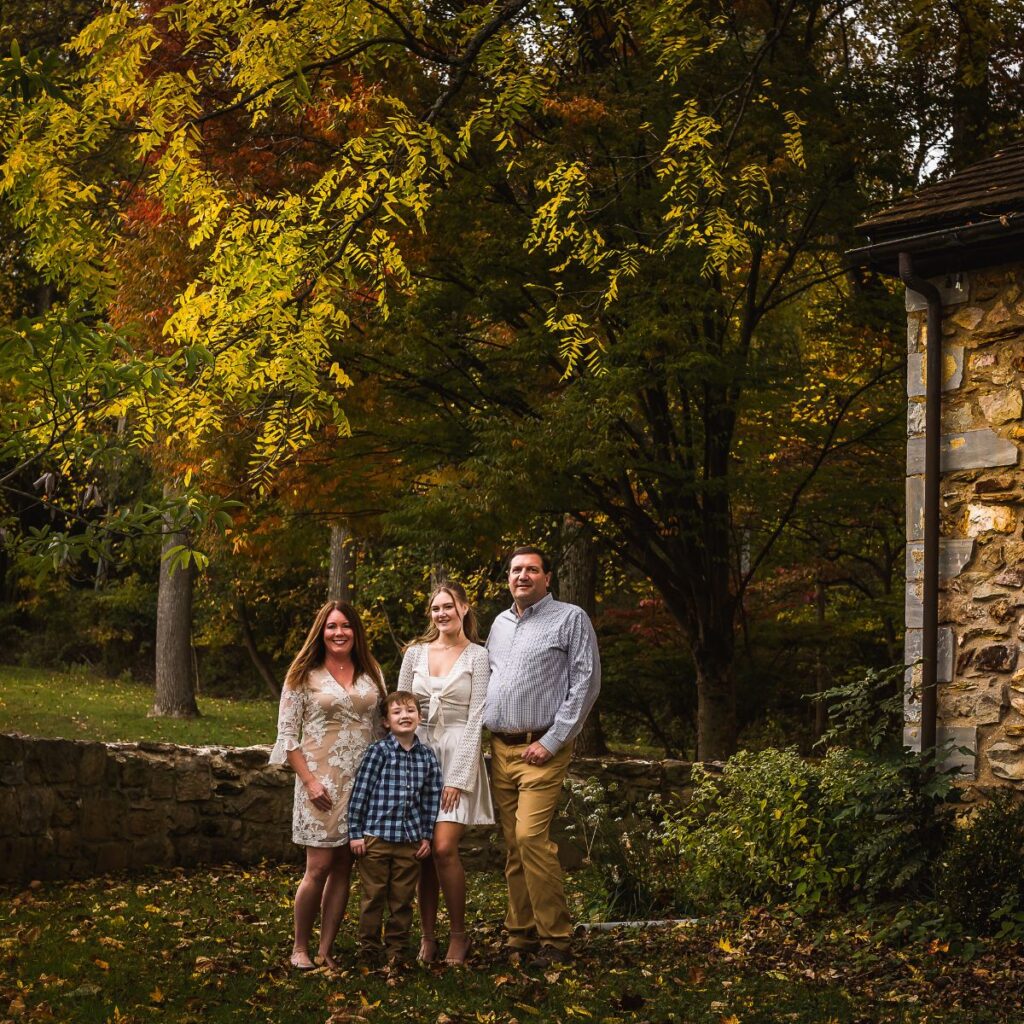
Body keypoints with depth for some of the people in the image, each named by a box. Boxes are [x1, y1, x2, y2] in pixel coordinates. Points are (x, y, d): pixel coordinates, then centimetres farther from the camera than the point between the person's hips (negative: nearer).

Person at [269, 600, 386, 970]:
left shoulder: (371, 673, 10)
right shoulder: (304, 675, -1)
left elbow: (381, 727, 14)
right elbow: (287, 735, -3)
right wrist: (309, 781, -12)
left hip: (362, 782, 4)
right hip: (321, 780, -4)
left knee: (343, 867, 5)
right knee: (319, 867, -7)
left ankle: (325, 950, 12)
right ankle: (299, 948, 8)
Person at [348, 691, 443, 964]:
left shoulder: (427, 756, 4)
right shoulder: (377, 752, -7)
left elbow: (432, 798, 9)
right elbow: (360, 792, -5)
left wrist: (426, 836, 8)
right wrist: (355, 833, -6)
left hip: (410, 840, 3)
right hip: (376, 836, -3)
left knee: (403, 899, 10)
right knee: (373, 896, 6)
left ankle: (396, 947, 23)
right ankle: (370, 947, 19)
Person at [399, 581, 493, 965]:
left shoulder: (477, 657, -1)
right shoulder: (415, 653, 9)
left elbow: (475, 719, -5)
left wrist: (458, 777, -11)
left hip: (459, 756, -3)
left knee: (443, 847, -14)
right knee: (422, 851, 2)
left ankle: (459, 934, 2)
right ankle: (427, 937, 12)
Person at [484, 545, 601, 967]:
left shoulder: (570, 619, -2)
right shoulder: (499, 624, 17)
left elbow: (586, 683, -8)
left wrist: (552, 742, -12)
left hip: (541, 749, -6)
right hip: (500, 749, 6)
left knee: (531, 837, -17)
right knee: (513, 846, 6)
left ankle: (555, 938, -9)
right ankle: (521, 934, 13)